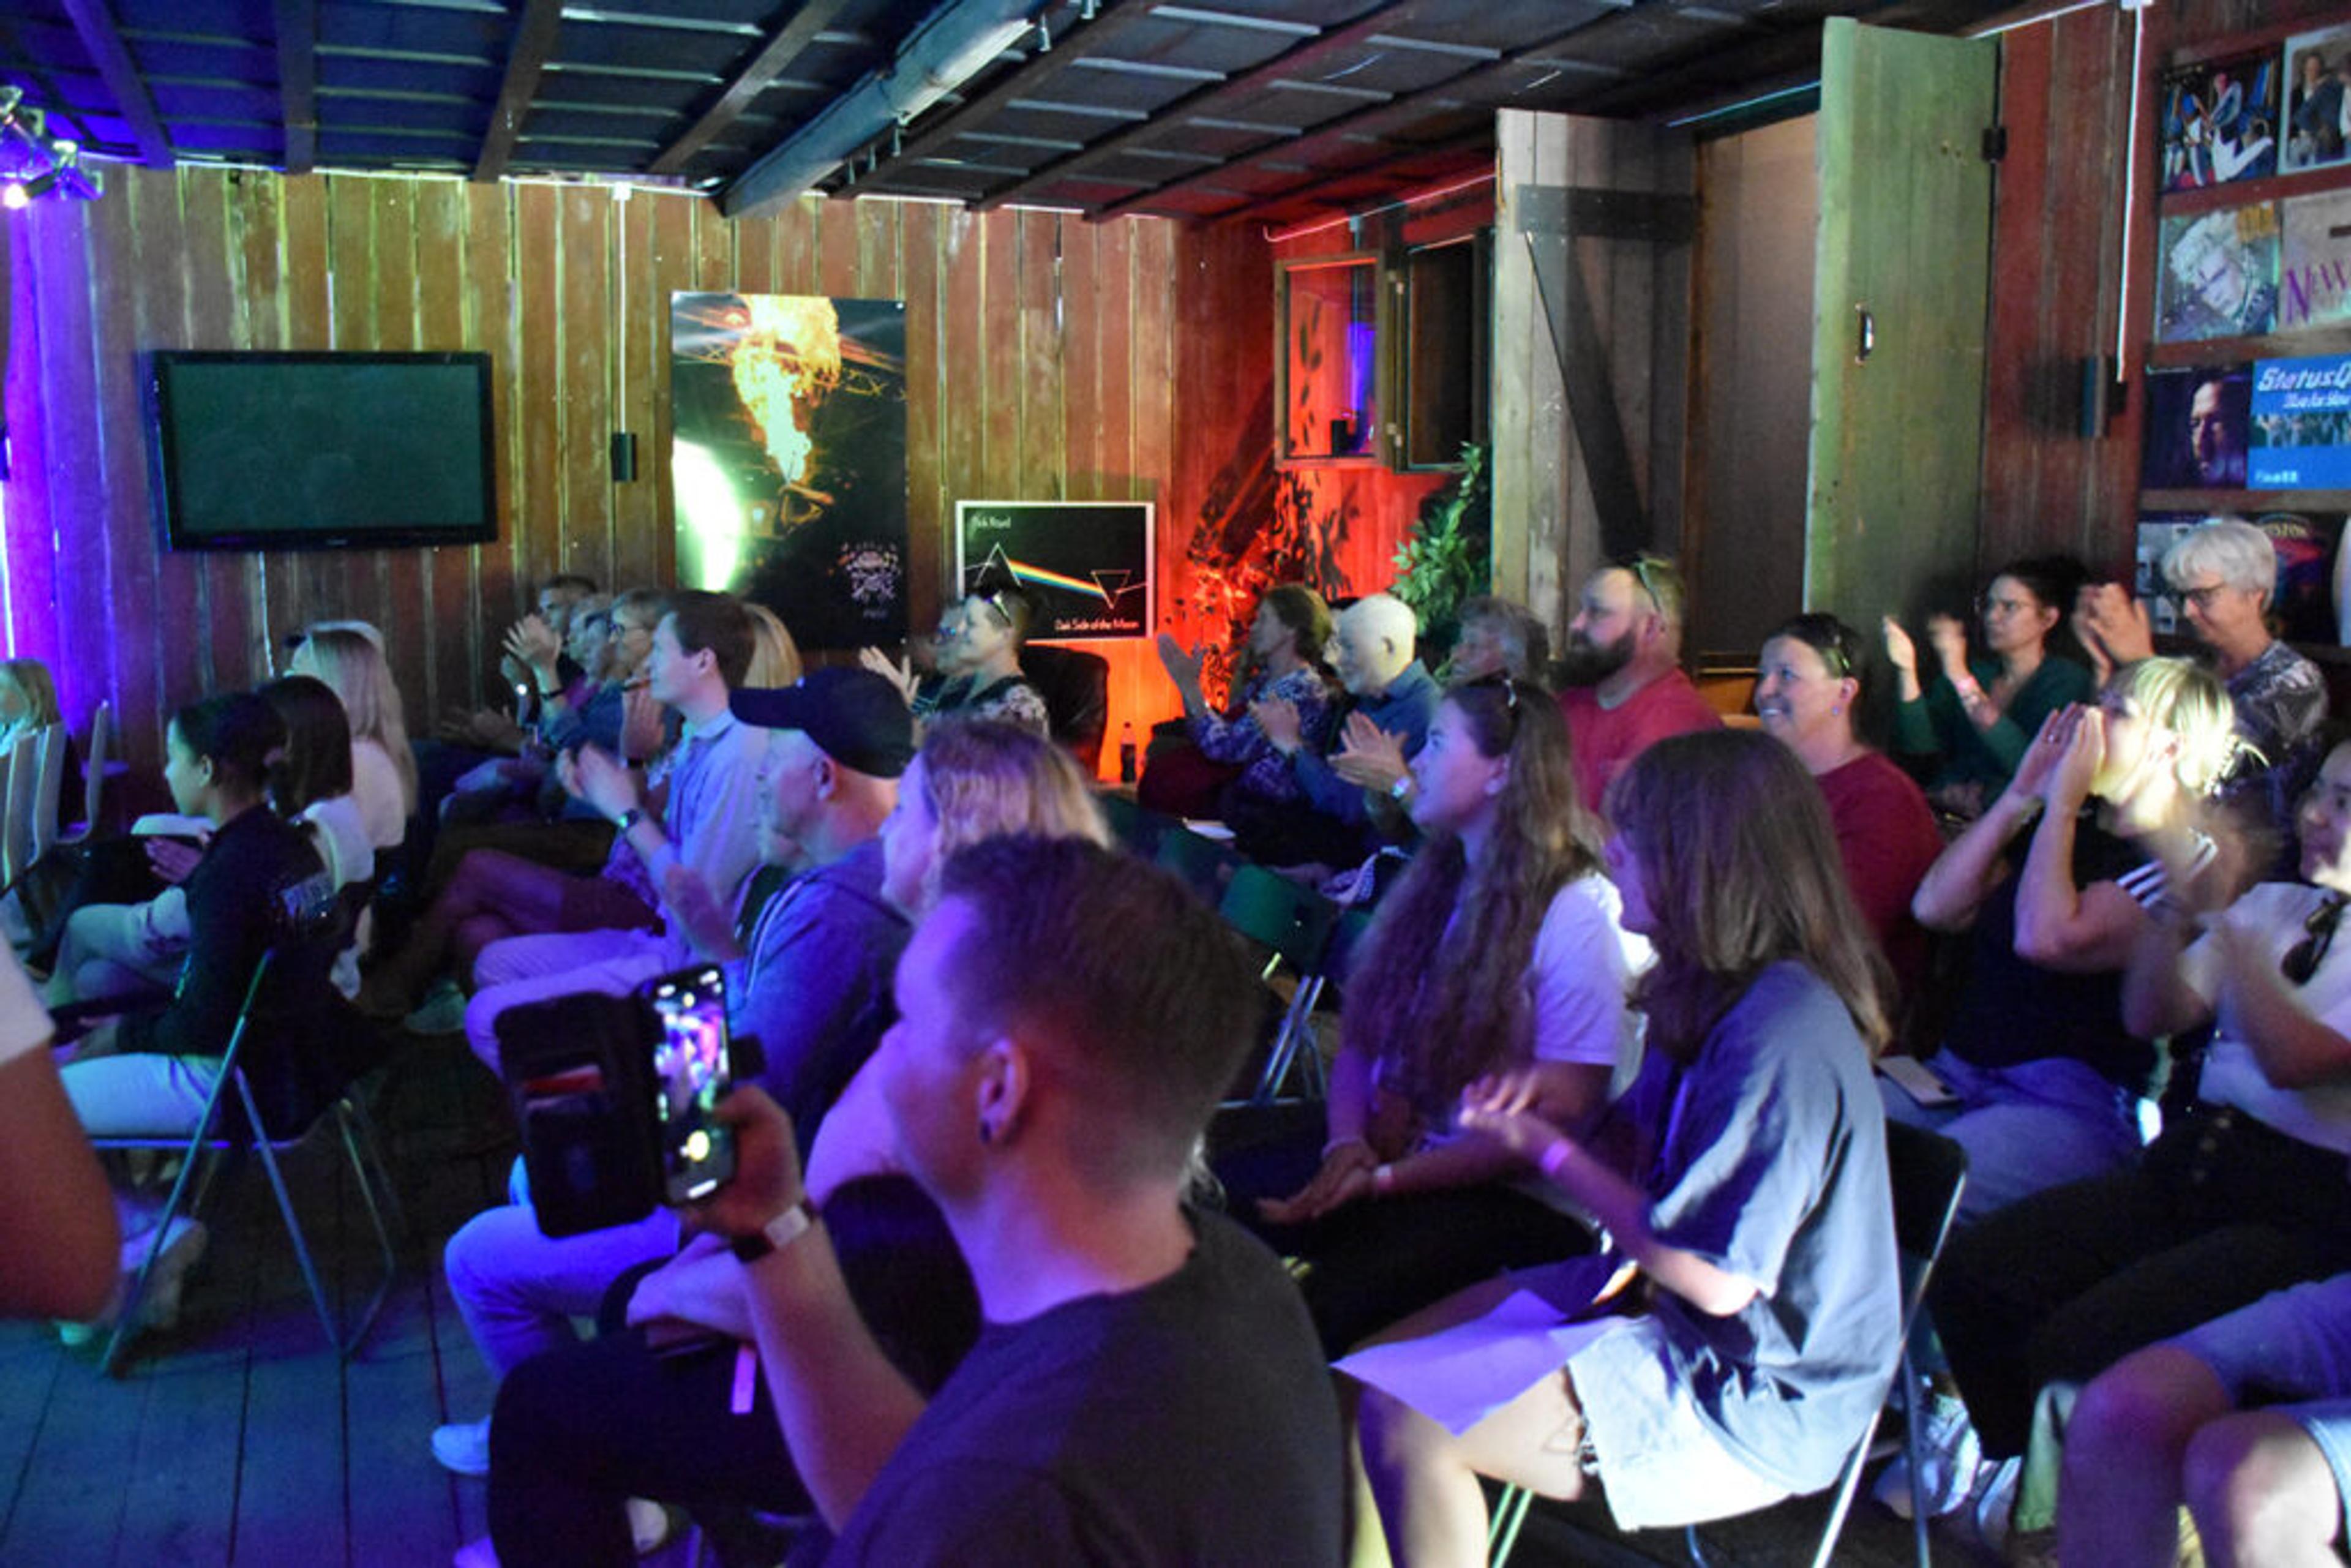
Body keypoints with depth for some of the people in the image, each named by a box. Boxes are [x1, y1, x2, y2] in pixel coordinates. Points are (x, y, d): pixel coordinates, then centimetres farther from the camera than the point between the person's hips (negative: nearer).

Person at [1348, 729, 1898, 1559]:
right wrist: (1540, 1102, -5)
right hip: (1655, 1299, 10)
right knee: (1369, 1367, 5)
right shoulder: (1720, 996, 7)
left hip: (1747, 1402, -10)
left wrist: (1548, 1146, -16)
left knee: (1403, 1424, -19)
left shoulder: (1782, 1031, -26)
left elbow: (1716, 1277, -26)